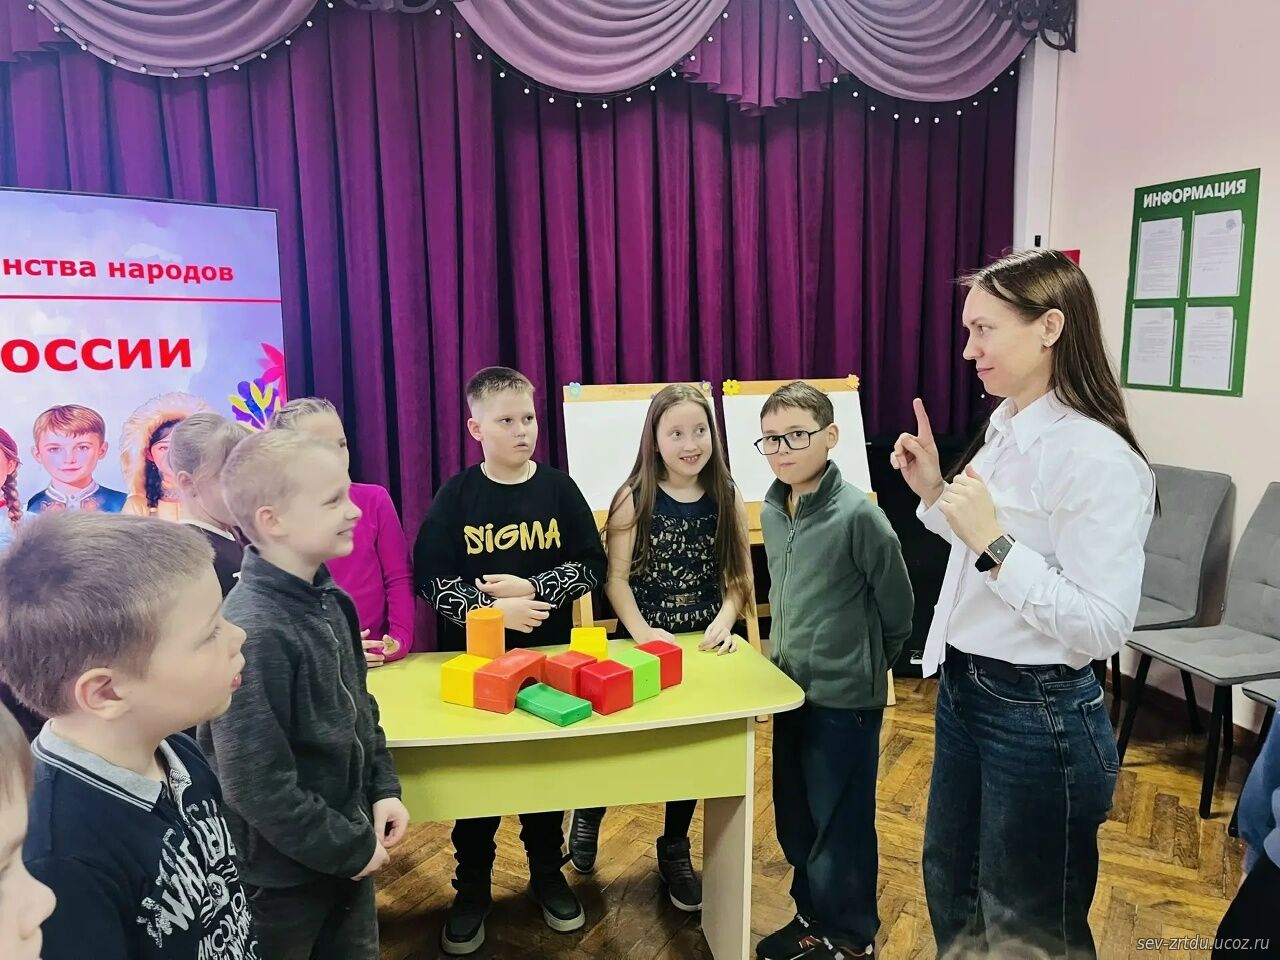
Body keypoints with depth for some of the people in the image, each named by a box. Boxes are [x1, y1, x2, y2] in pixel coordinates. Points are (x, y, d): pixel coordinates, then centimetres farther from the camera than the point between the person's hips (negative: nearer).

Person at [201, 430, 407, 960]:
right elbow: (257, 785, -26)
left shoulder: (326, 598, -2)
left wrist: (382, 789, 3)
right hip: (282, 871, -7)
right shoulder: (254, 632, -28)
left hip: (349, 840, 7)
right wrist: (349, 849, -17)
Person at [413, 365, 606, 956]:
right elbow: (430, 578, -8)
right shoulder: (456, 496, -6)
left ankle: (547, 873, 34)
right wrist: (492, 609, -20)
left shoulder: (558, 489, -3)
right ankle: (472, 887, 29)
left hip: (549, 655, 1)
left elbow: (590, 566, -3)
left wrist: (531, 588, -17)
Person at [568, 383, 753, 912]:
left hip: (704, 644, 3)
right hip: (643, 645, -3)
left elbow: (739, 576, 0)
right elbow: (616, 577, -11)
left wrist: (723, 622, -15)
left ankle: (674, 851, 36)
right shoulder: (635, 498, -11)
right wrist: (642, 632, -21)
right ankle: (591, 809, 41)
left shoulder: (727, 498, -3)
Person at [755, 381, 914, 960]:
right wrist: (785, 655, 12)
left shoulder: (858, 514, -20)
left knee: (841, 824, 9)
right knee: (794, 819, 20)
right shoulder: (771, 511, 1)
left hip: (845, 699, -7)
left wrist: (869, 665, 3)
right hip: (791, 690, 7)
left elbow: (898, 607, -9)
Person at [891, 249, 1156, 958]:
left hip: (1039, 718, -9)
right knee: (949, 888, 26)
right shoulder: (1003, 427, 5)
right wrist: (935, 493, 4)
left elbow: (1101, 630, -25)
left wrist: (993, 541, -29)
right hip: (963, 690, 9)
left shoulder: (1098, 459, -23)